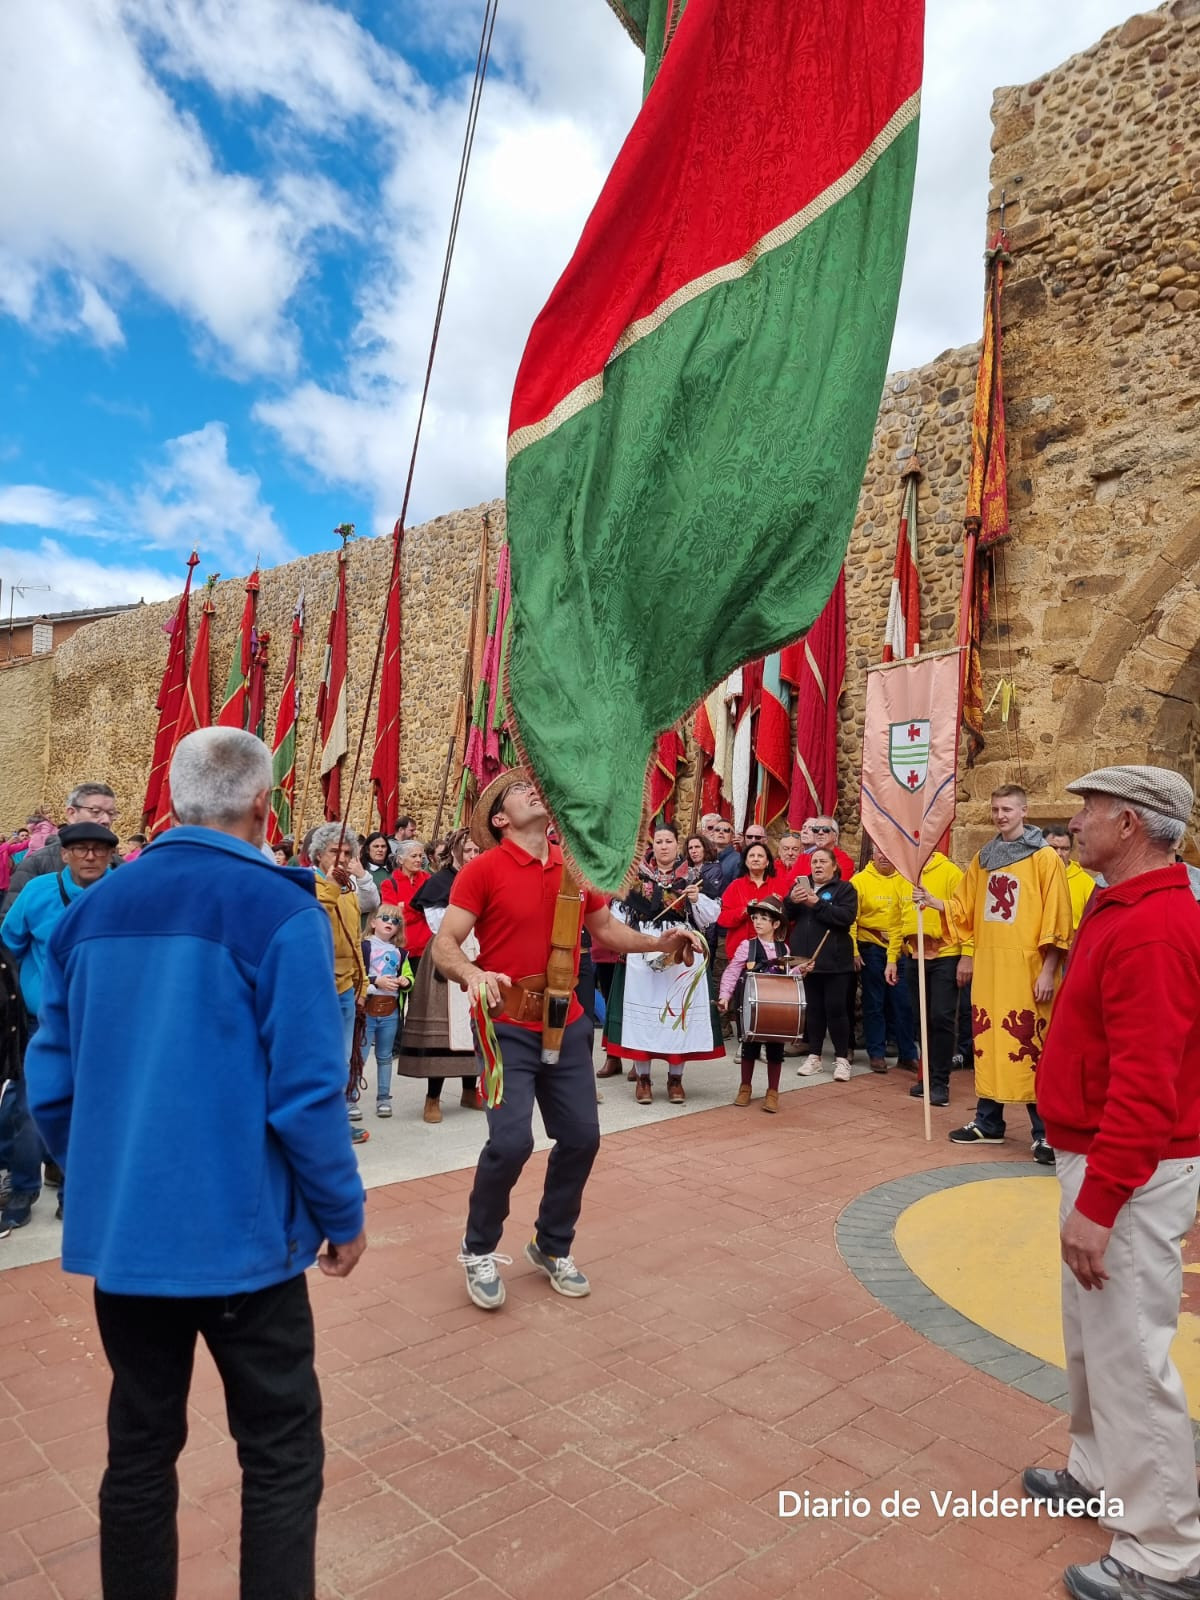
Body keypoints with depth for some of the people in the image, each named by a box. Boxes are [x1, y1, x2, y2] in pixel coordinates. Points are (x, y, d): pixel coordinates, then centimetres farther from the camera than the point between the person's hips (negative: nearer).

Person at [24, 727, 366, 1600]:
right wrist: (343, 1214, -4)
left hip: (118, 1231, 6)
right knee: (282, 1454, 11)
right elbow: (306, 1093, -18)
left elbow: (51, 1083, 7)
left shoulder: (92, 910, 3)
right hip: (238, 1232, -5)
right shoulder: (280, 911, -15)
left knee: (139, 1447, 20)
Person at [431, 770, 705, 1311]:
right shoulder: (484, 869, -12)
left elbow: (606, 929, 17)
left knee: (581, 1137, 9)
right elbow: (443, 945, -15)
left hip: (567, 1024, 6)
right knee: (511, 1140, -14)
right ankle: (478, 1250, 15)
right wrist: (473, 975, -34)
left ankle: (553, 1247, 33)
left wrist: (660, 941, 4)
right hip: (509, 1027, -5)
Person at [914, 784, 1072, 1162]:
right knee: (987, 1042, 11)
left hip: (1026, 968, -6)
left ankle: (1044, 1132, 6)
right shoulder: (982, 858, 13)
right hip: (987, 966, 6)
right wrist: (932, 900, -1)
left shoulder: (1044, 858, -4)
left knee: (1029, 1045, -4)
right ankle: (988, 1122, 22)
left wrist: (1048, 972, -13)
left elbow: (1056, 921, -9)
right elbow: (964, 908, 16)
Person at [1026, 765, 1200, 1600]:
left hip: (1131, 1172, -10)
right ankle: (1101, 1477, 40)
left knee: (1129, 1354, 2)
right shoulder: (1126, 910, 9)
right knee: (1092, 1336, 22)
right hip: (1101, 1156, 10)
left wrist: (1097, 1203, -25)